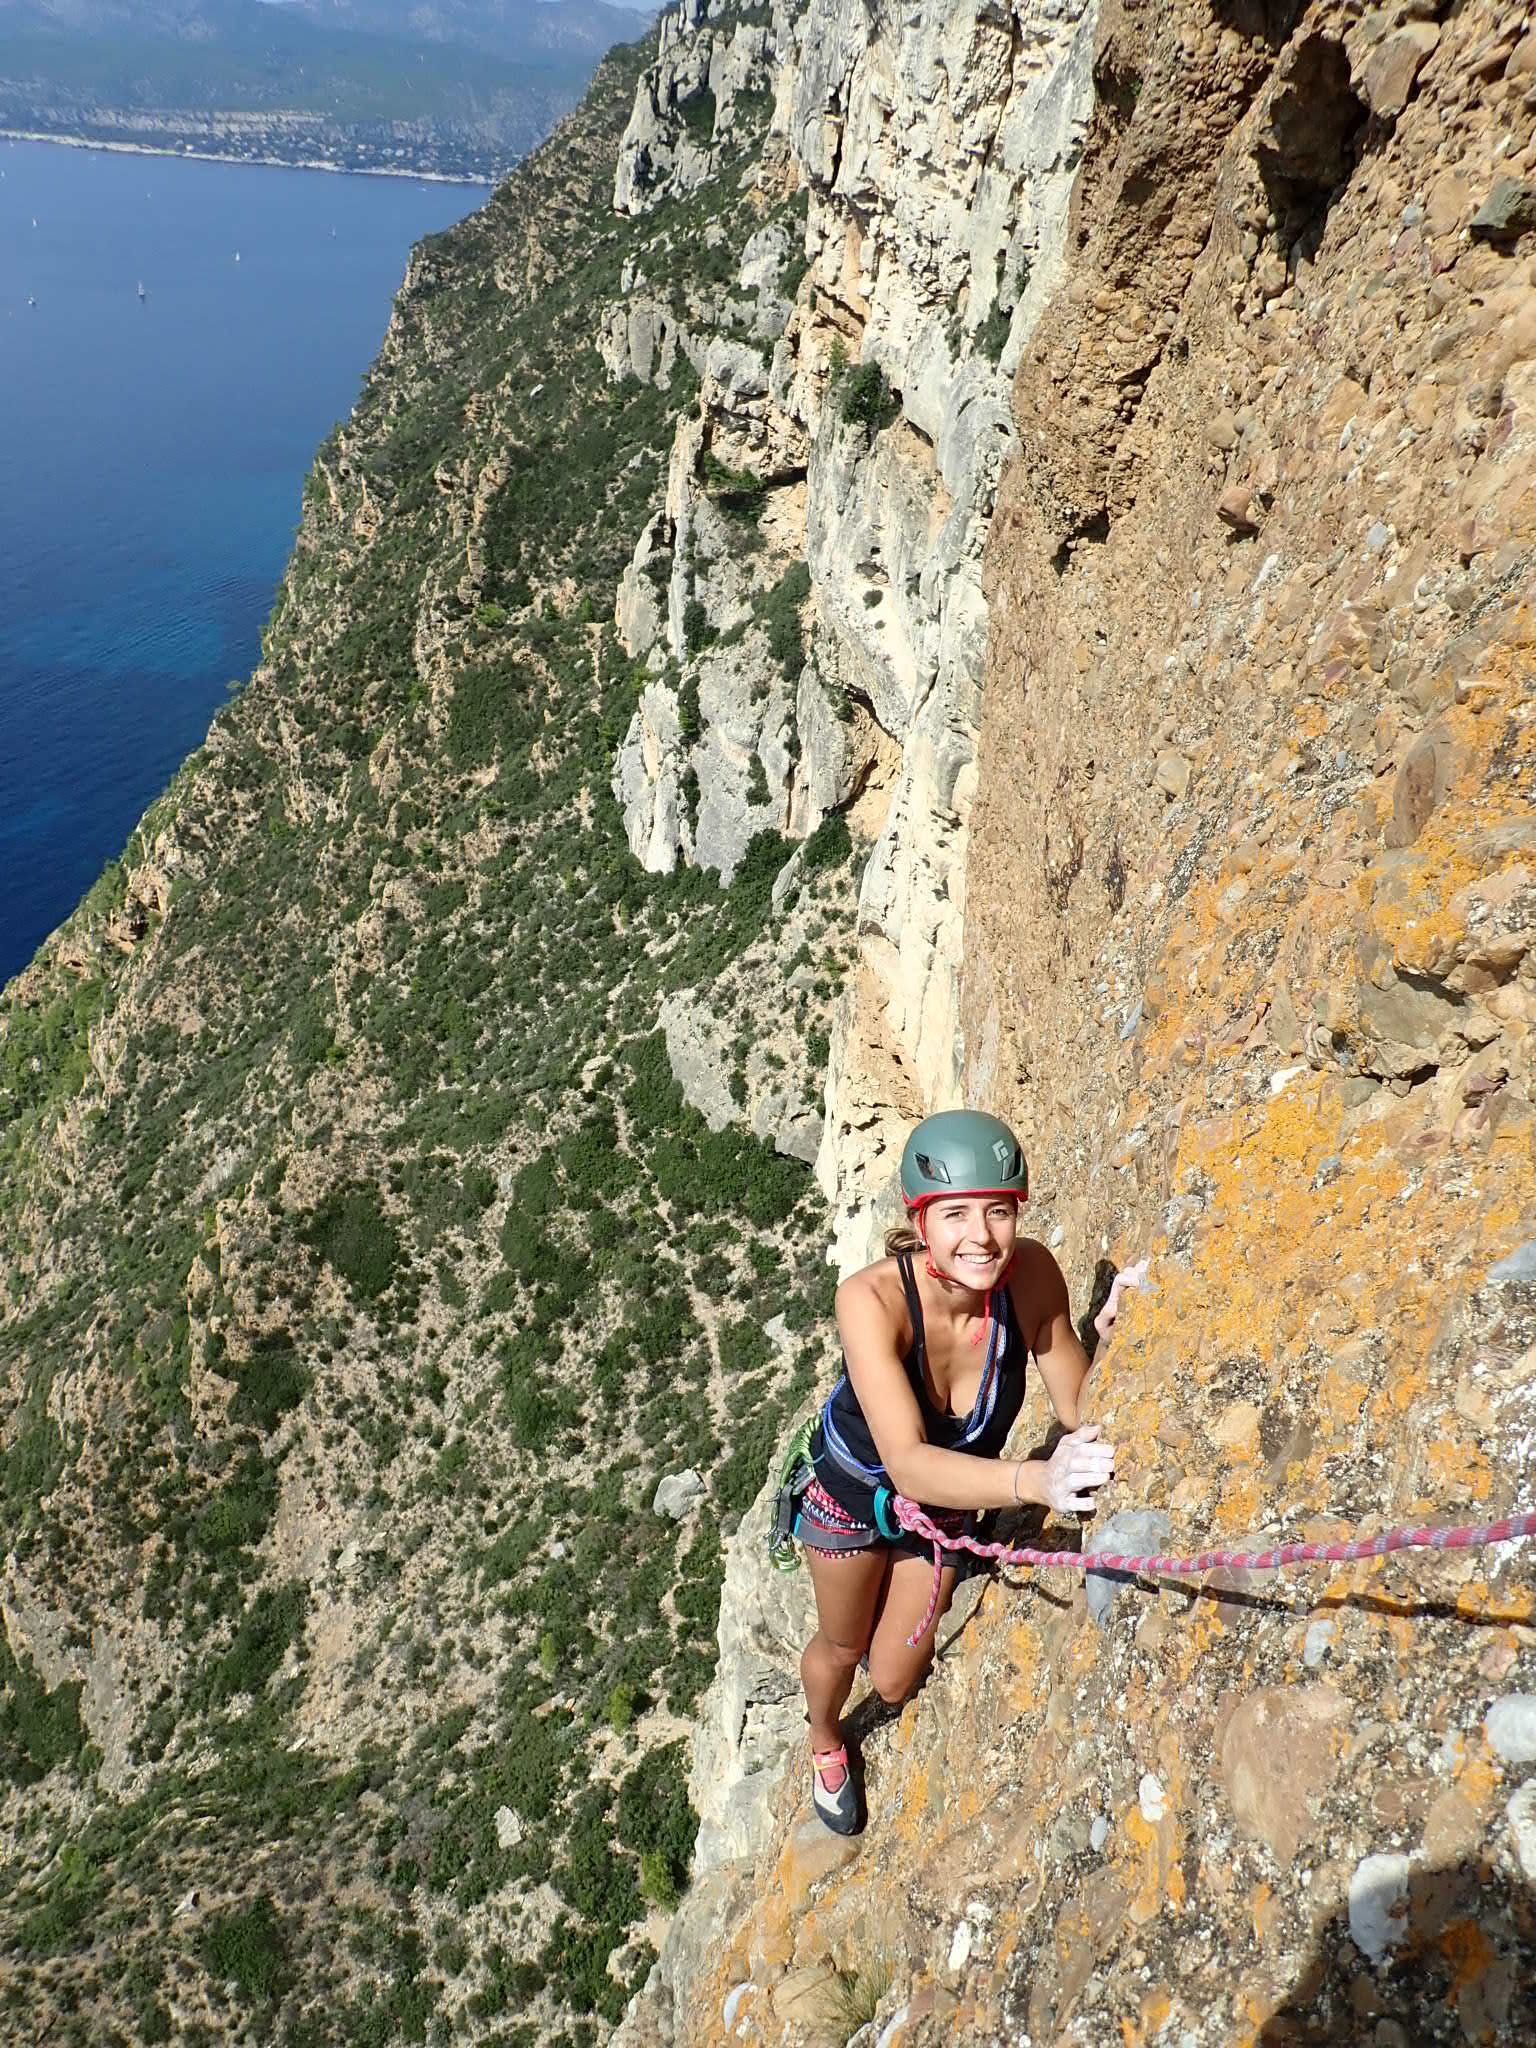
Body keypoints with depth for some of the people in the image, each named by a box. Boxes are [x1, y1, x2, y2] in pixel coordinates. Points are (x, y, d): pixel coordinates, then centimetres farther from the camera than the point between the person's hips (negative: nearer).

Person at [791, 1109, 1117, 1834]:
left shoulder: (1031, 1275, -32)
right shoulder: (872, 1298, -41)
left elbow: (1079, 1410, -21)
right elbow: (908, 1464, -48)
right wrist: (1034, 1480, -64)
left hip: (949, 1500, 2)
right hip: (854, 1487, -2)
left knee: (893, 1682, 18)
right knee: (841, 1647, 24)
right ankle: (825, 1741, 60)